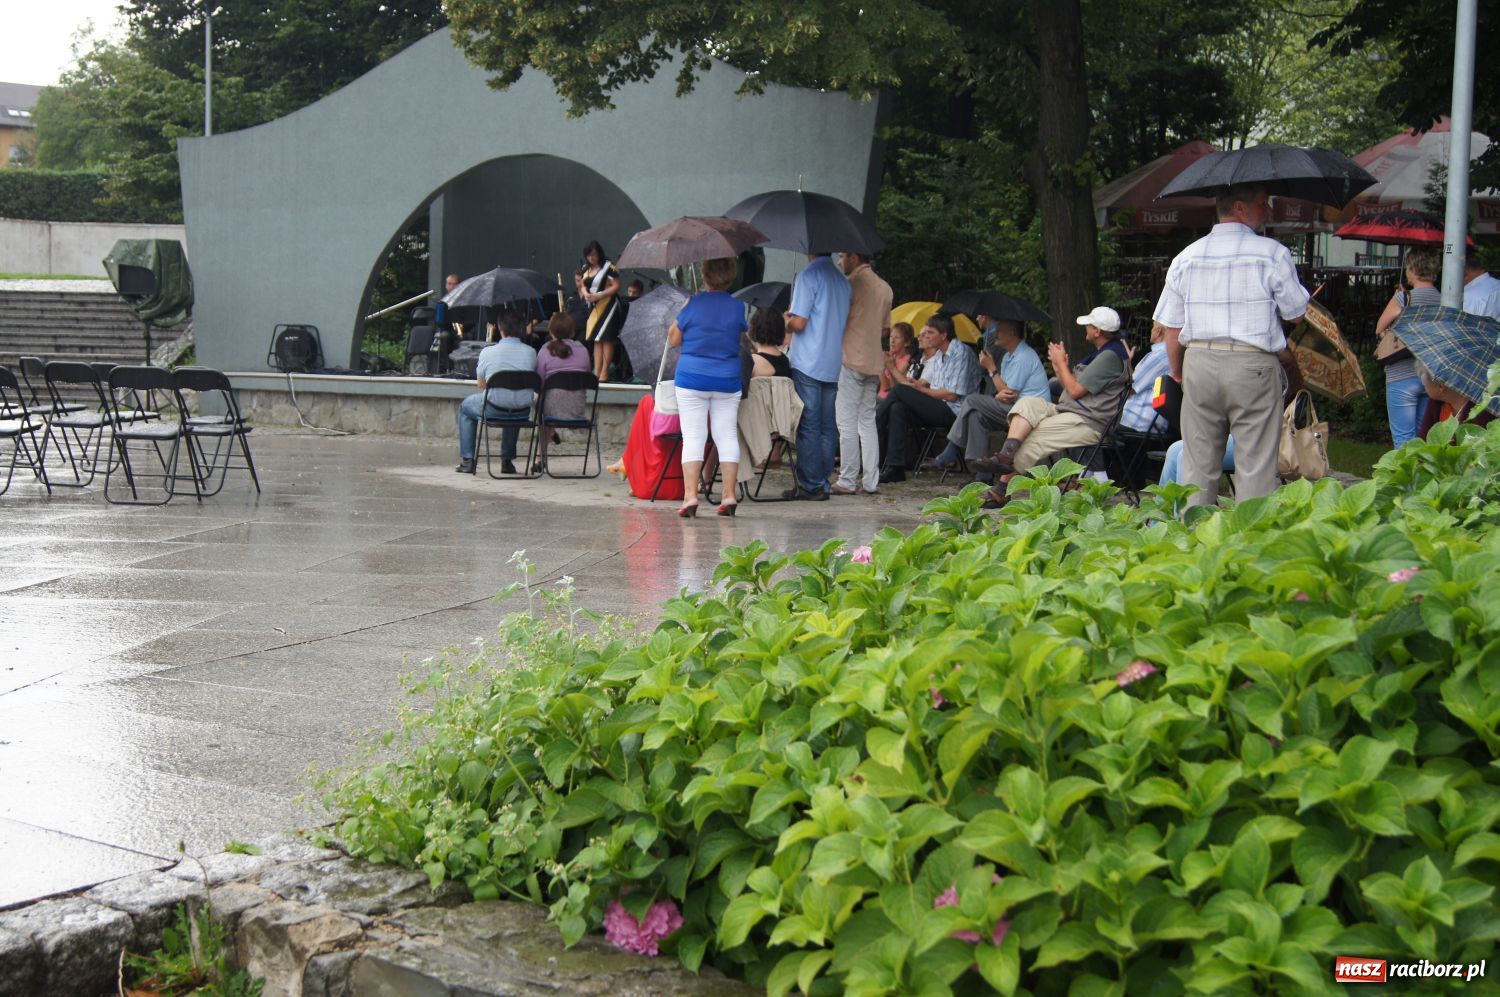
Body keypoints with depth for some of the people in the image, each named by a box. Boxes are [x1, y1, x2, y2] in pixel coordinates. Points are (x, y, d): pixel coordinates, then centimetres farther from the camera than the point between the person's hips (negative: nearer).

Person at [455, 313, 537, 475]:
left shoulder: (487, 351, -6)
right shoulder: (531, 352, 0)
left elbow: (481, 384, 7)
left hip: (494, 409, -3)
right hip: (522, 413, 3)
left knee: (465, 407, 29)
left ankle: (467, 461, 26)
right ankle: (507, 460, 38)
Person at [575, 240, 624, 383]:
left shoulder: (608, 267, -9)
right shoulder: (585, 269, 12)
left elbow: (616, 286, -13)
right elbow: (583, 286, 18)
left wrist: (599, 295, -20)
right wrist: (585, 294, -5)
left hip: (606, 306, -7)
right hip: (593, 308, 7)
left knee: (606, 339, -6)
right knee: (596, 340, 7)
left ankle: (605, 372, -4)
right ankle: (597, 372, 8)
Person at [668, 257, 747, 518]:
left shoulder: (693, 304, -7)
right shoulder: (738, 307, -1)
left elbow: (673, 339, 1)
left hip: (692, 379, -2)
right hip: (727, 380, 2)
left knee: (693, 436, -1)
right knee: (727, 436, 7)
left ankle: (690, 496, -10)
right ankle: (729, 495, 4)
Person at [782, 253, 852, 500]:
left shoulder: (809, 275, -10)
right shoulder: (843, 280, 13)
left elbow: (799, 323, -15)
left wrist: (785, 323, 8)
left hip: (808, 363, -7)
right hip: (833, 365, 7)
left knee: (808, 426, -3)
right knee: (827, 427, 9)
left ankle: (811, 485, -3)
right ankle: (823, 483, 12)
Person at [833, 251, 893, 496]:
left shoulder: (852, 283, -10)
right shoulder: (884, 287, 14)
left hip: (851, 360, -7)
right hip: (874, 362, 8)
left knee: (847, 422, -4)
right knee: (867, 421, 12)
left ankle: (847, 481, -4)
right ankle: (871, 481, 10)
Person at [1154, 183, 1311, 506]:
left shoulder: (1186, 257, 9)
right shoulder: (1272, 253, -4)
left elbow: (1172, 328, 9)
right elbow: (1297, 315, 0)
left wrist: (1178, 373, 21)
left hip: (1199, 363, 4)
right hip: (1253, 367, -4)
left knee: (1198, 467, 10)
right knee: (1256, 467, 0)